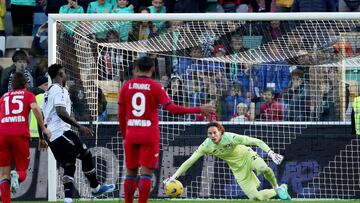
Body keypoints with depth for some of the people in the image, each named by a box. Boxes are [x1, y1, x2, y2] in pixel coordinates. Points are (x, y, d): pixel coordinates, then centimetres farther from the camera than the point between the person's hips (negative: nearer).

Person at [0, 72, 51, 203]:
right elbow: (35, 108, -3)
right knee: (22, 170, 11)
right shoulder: (28, 95, 16)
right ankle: (17, 175, -25)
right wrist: (43, 129, -1)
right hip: (20, 134, -2)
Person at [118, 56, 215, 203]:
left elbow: (121, 115, 5)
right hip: (149, 136, -3)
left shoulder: (127, 86, 4)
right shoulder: (155, 87, -5)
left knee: (131, 172, 12)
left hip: (131, 135, 3)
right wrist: (199, 110, -10)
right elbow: (172, 108, -13)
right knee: (146, 173, -2)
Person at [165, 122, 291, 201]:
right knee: (255, 197, -10)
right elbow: (190, 161, -17)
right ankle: (277, 192, 20)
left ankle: (277, 188, -6)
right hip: (238, 168, 3)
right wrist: (174, 176, -25)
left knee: (264, 169, -39)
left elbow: (256, 142, -29)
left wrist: (270, 152, -40)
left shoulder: (231, 137, -29)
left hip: (247, 156, -3)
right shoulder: (206, 146, -20)